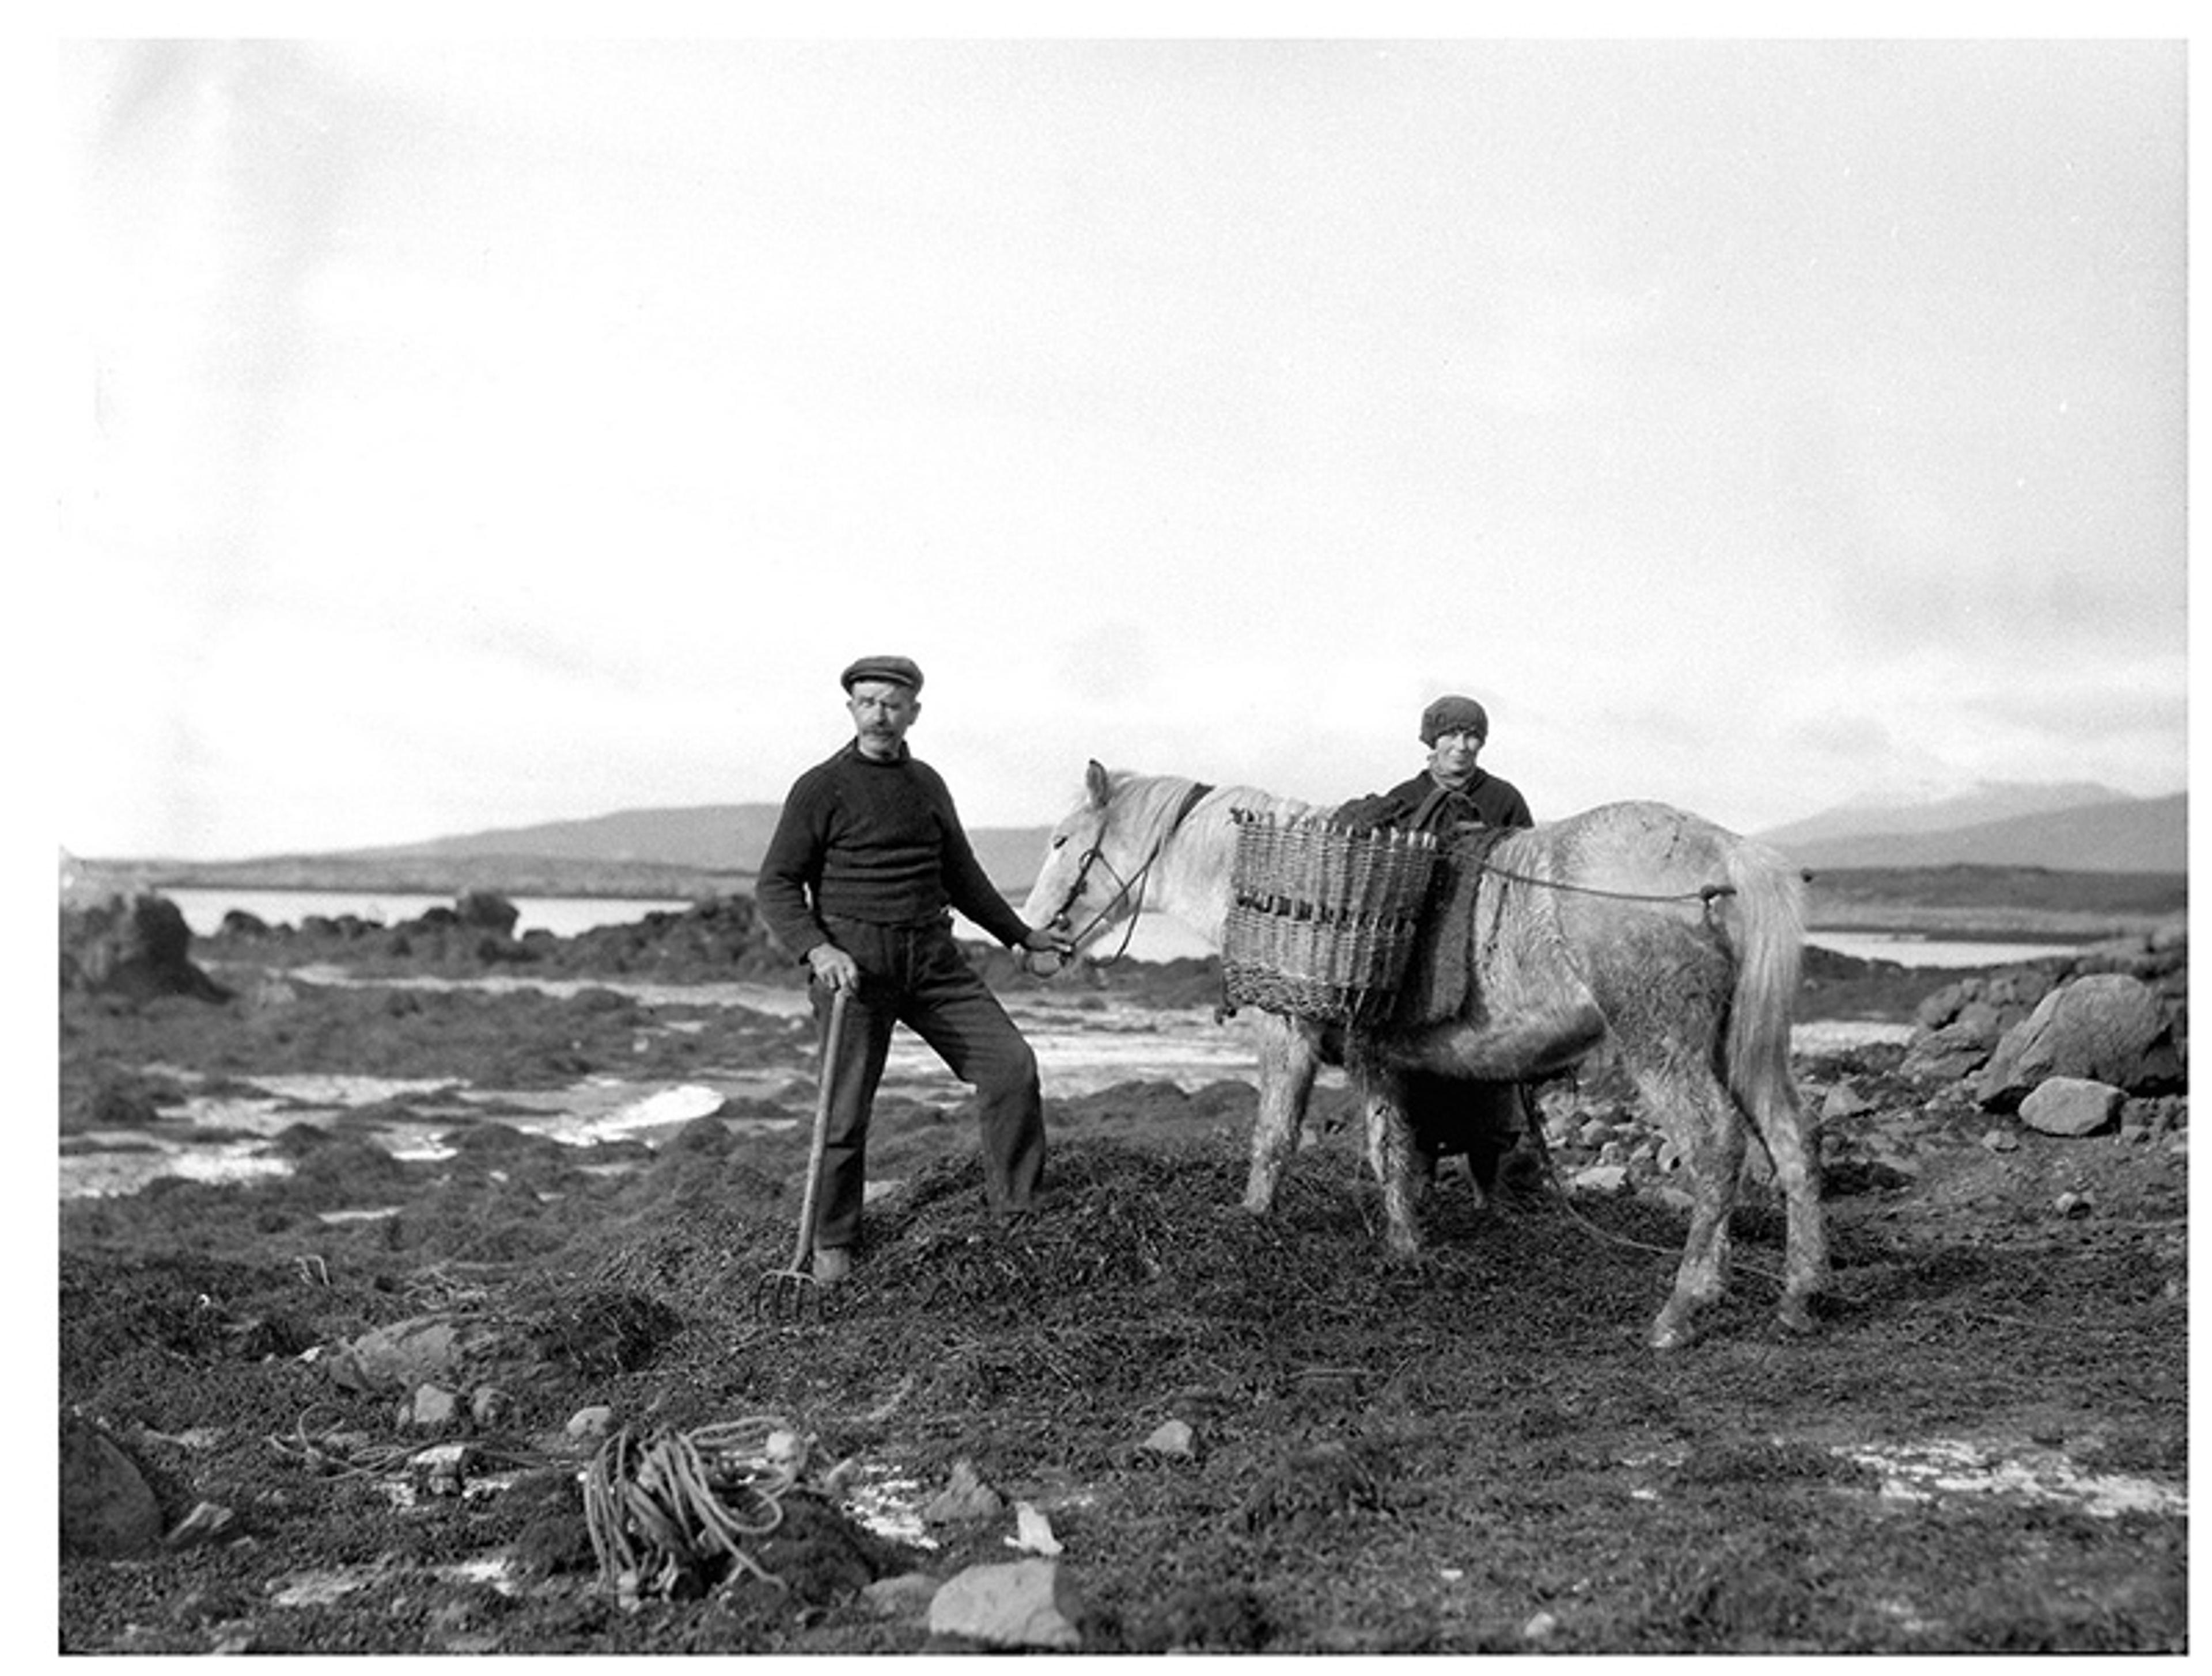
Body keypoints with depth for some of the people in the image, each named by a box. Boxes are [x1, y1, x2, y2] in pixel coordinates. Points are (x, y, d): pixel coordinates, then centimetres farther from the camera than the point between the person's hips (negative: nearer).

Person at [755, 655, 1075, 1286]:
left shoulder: (928, 785, 15)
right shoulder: (821, 789, -2)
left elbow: (960, 873, 27)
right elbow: (775, 886, -5)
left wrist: (1022, 935, 32)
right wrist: (816, 950, -21)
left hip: (932, 959, 5)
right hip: (854, 962, -5)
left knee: (1011, 1063, -4)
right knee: (846, 1110, -2)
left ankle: (1019, 1209, 9)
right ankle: (831, 1243, 16)